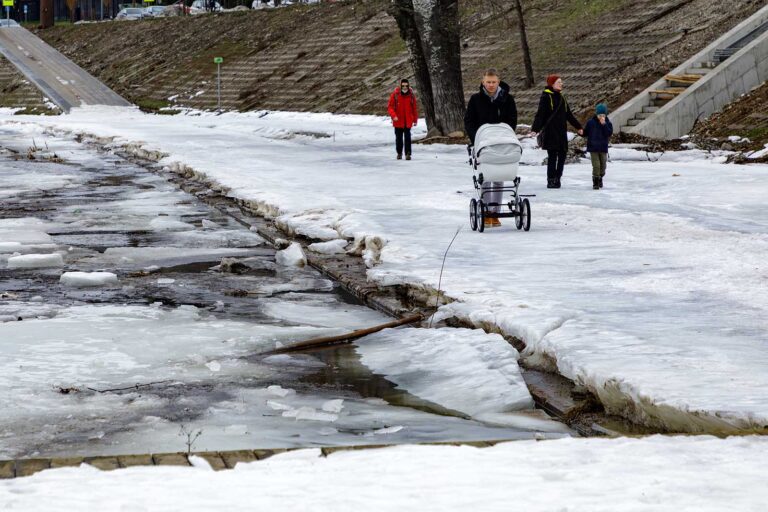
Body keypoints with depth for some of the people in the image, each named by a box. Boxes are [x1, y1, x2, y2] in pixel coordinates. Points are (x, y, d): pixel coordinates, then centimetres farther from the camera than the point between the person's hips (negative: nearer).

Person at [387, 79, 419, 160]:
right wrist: (393, 115, -20)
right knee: (399, 138, 10)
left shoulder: (411, 95, 0)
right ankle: (399, 153, 24)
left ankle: (408, 154, -6)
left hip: (408, 121, 0)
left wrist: (415, 120, 10)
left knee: (407, 137, -7)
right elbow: (390, 107, -5)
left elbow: (414, 108, 8)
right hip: (398, 121, 0)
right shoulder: (395, 95, -6)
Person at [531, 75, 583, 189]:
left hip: (561, 131, 7)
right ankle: (551, 180, -5)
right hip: (550, 131, -7)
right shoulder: (546, 97, -5)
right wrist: (535, 129, -22)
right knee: (552, 155, -8)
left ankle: (557, 179, 11)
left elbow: (568, 114, 25)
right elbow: (540, 114, -12)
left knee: (562, 155, 4)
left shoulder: (561, 98, 17)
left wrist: (578, 127, 26)